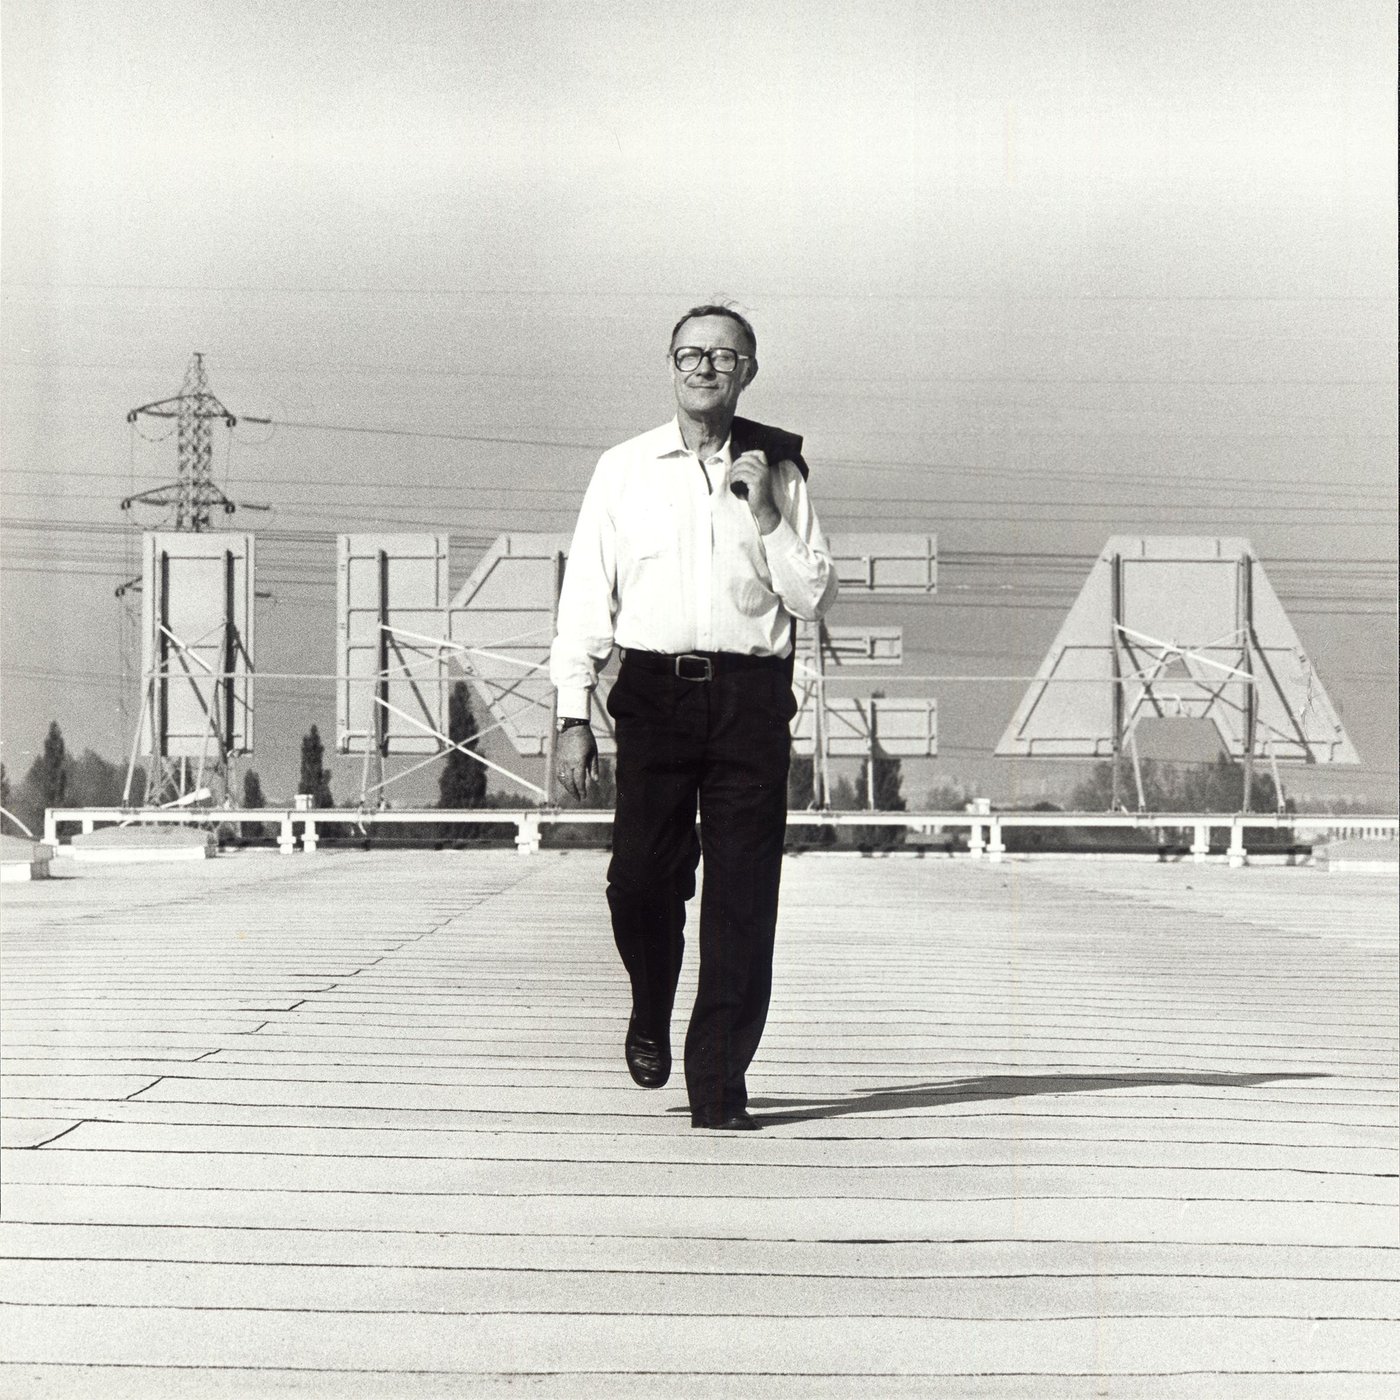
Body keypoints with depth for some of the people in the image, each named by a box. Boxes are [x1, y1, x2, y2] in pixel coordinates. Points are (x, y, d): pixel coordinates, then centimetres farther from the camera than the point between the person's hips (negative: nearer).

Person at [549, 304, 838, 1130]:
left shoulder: (778, 474, 10)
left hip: (751, 697, 0)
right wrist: (574, 715, 0)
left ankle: (719, 1086, 2)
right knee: (644, 878, -5)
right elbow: (587, 598, 7)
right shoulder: (625, 471, 9)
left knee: (742, 893, -3)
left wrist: (767, 517, -5)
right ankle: (651, 1019, 26)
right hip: (655, 690, 0)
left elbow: (814, 600, 6)